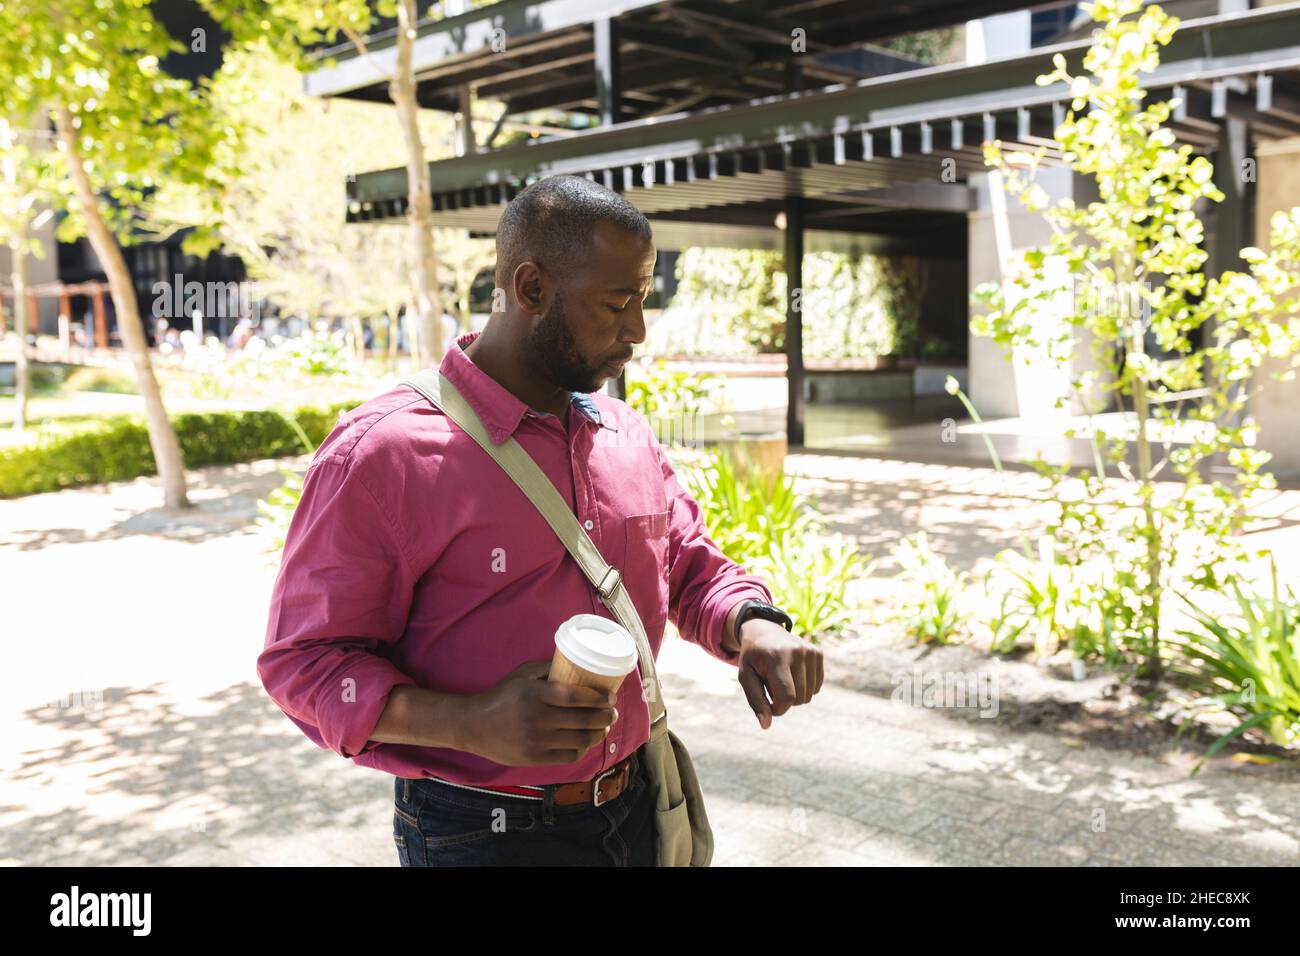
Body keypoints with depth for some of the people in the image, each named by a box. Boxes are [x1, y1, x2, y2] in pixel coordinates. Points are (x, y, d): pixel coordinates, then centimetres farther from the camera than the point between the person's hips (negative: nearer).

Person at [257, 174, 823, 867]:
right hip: (479, 834, -6)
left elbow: (691, 565, 13)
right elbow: (304, 661, -15)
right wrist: (469, 723, -30)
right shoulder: (382, 452, -18)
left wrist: (751, 623, -11)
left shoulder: (627, 434, 3)